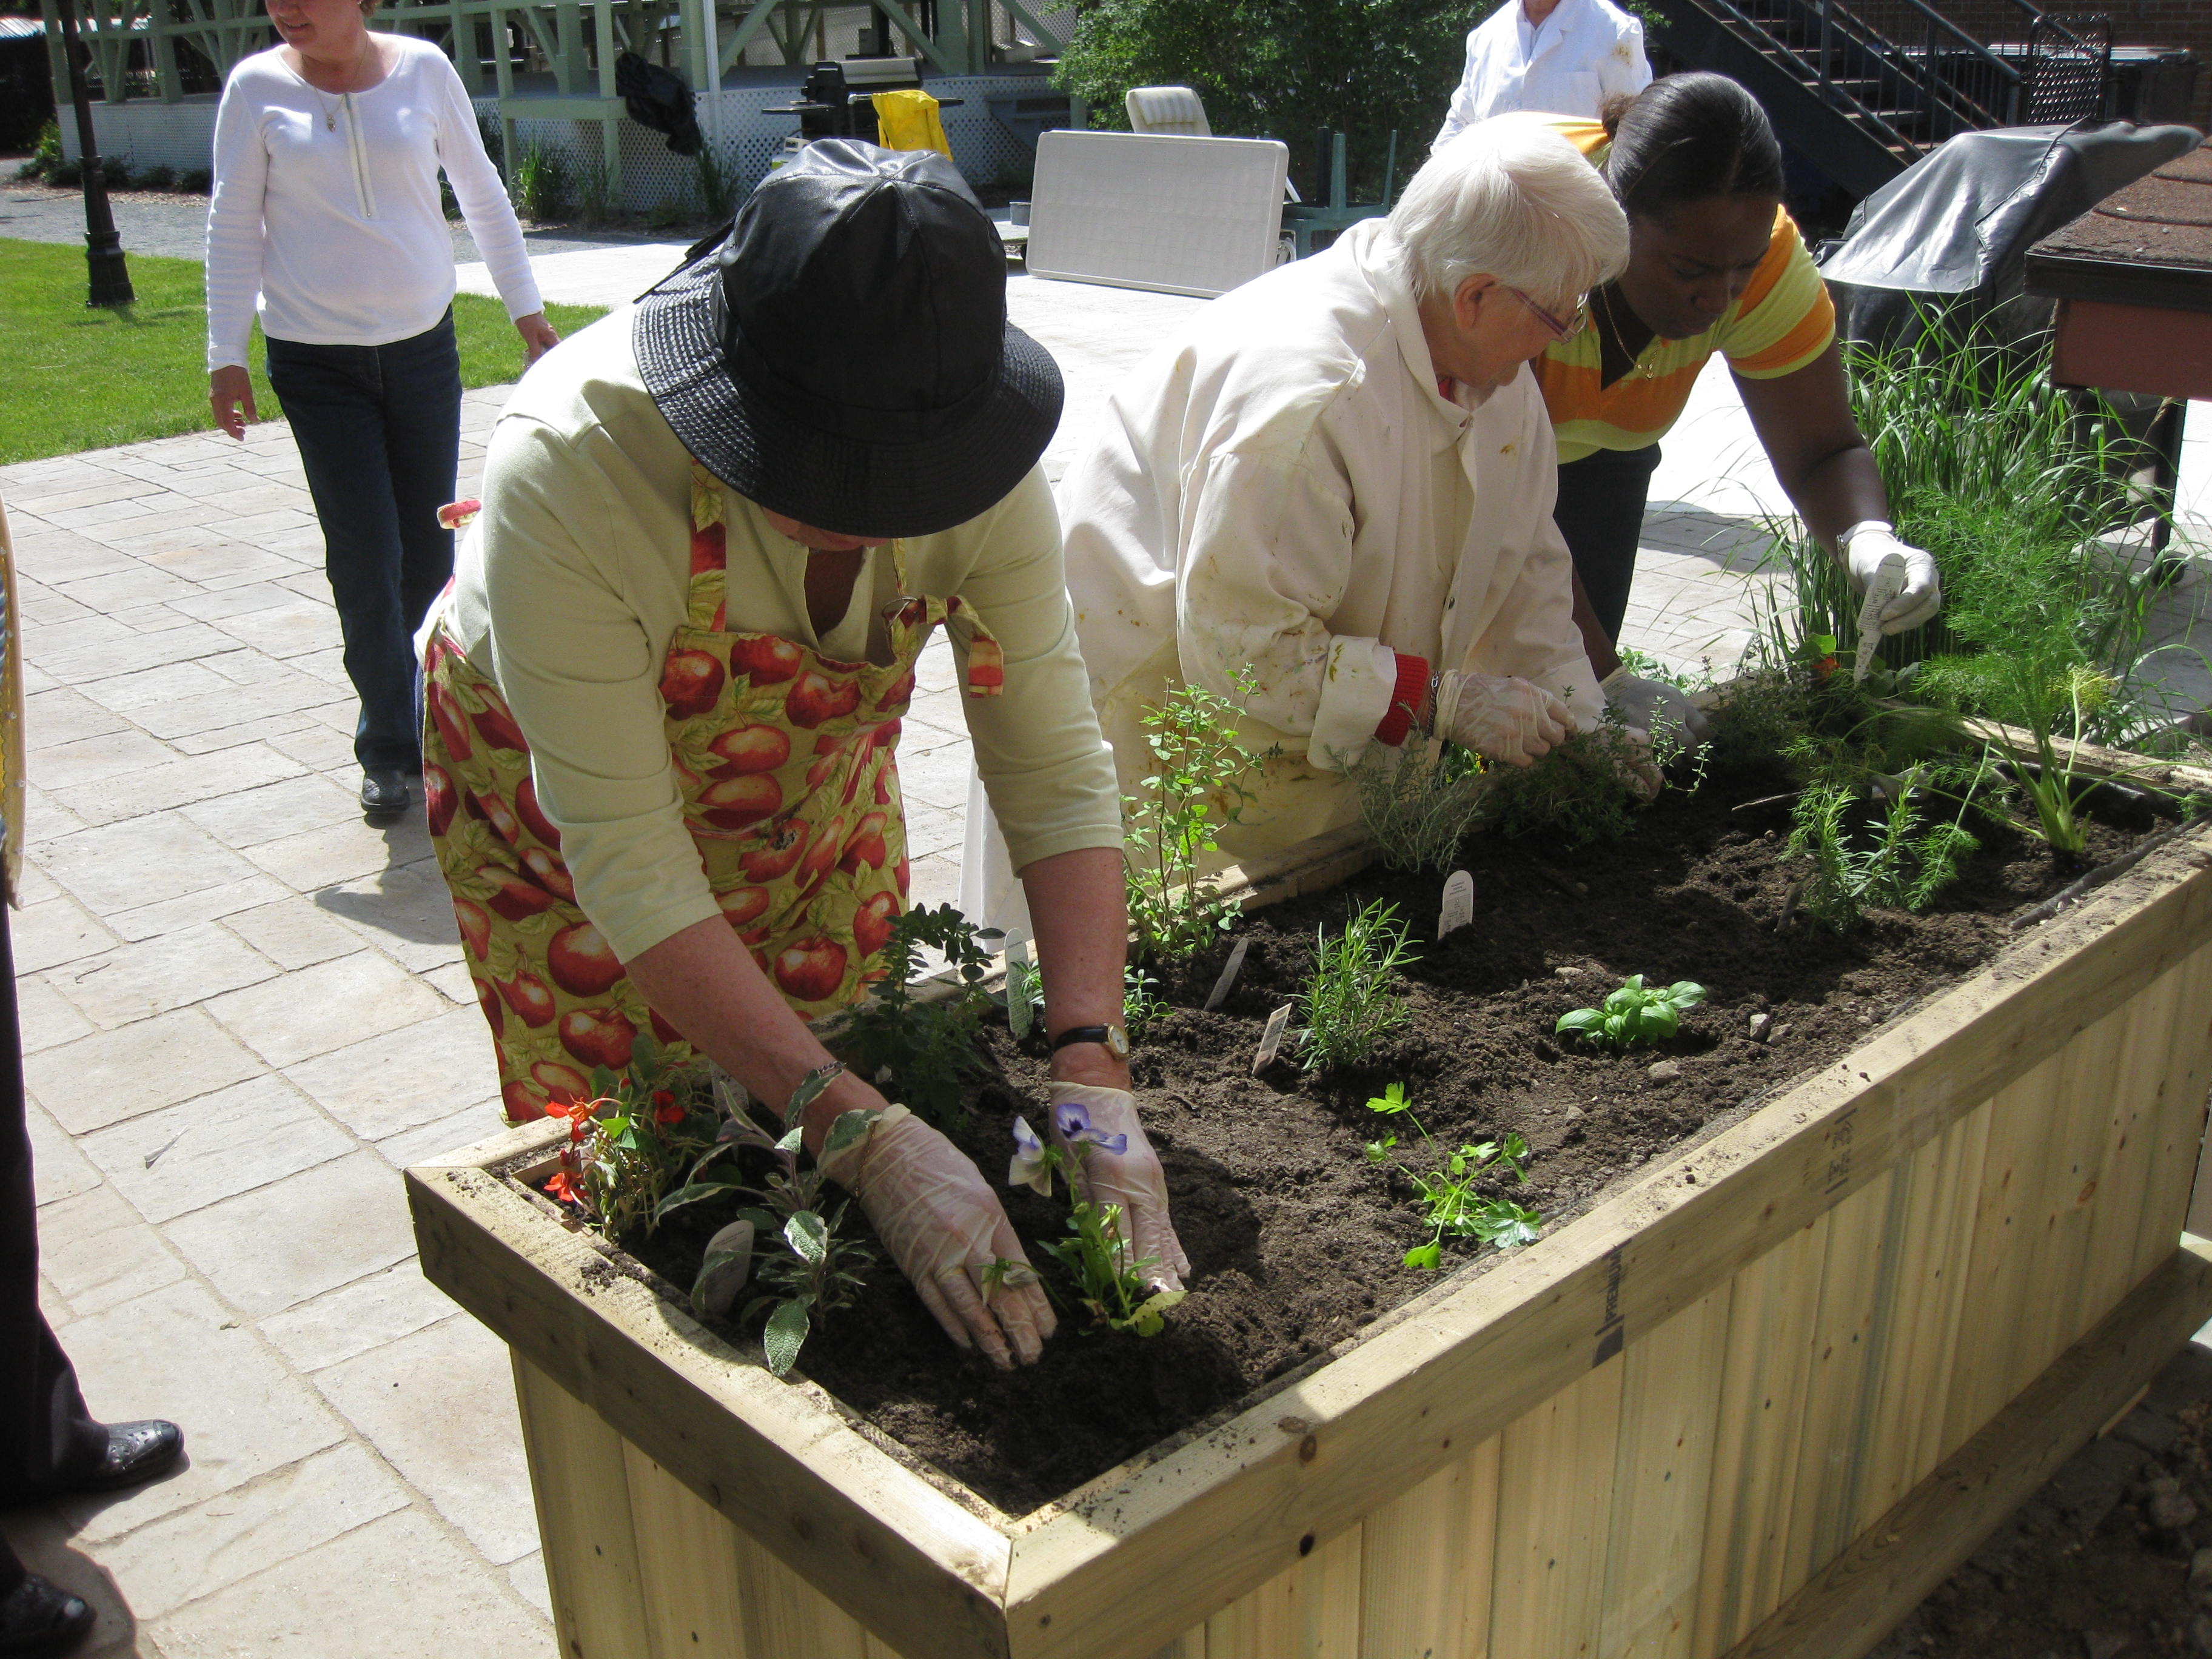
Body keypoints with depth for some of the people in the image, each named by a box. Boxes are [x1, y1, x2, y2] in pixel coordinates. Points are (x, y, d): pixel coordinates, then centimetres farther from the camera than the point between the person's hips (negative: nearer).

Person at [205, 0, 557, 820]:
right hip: (317, 363, -1)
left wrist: (526, 309, 9)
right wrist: (225, 355, -1)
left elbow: (483, 194, 8)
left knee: (428, 549, 6)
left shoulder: (423, 69, -2)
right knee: (365, 559, -6)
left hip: (424, 345, 2)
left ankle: (429, 724, 25)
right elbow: (234, 225, 1)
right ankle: (387, 746, 8)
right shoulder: (256, 86, -4)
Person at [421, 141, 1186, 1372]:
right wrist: (870, 1137, -44)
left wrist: (1092, 1075, -37)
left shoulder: (979, 456, -30)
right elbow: (628, 863, -38)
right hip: (553, 790, -2)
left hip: (818, 780, 3)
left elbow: (1056, 768, -26)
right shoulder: (569, 469, -41)